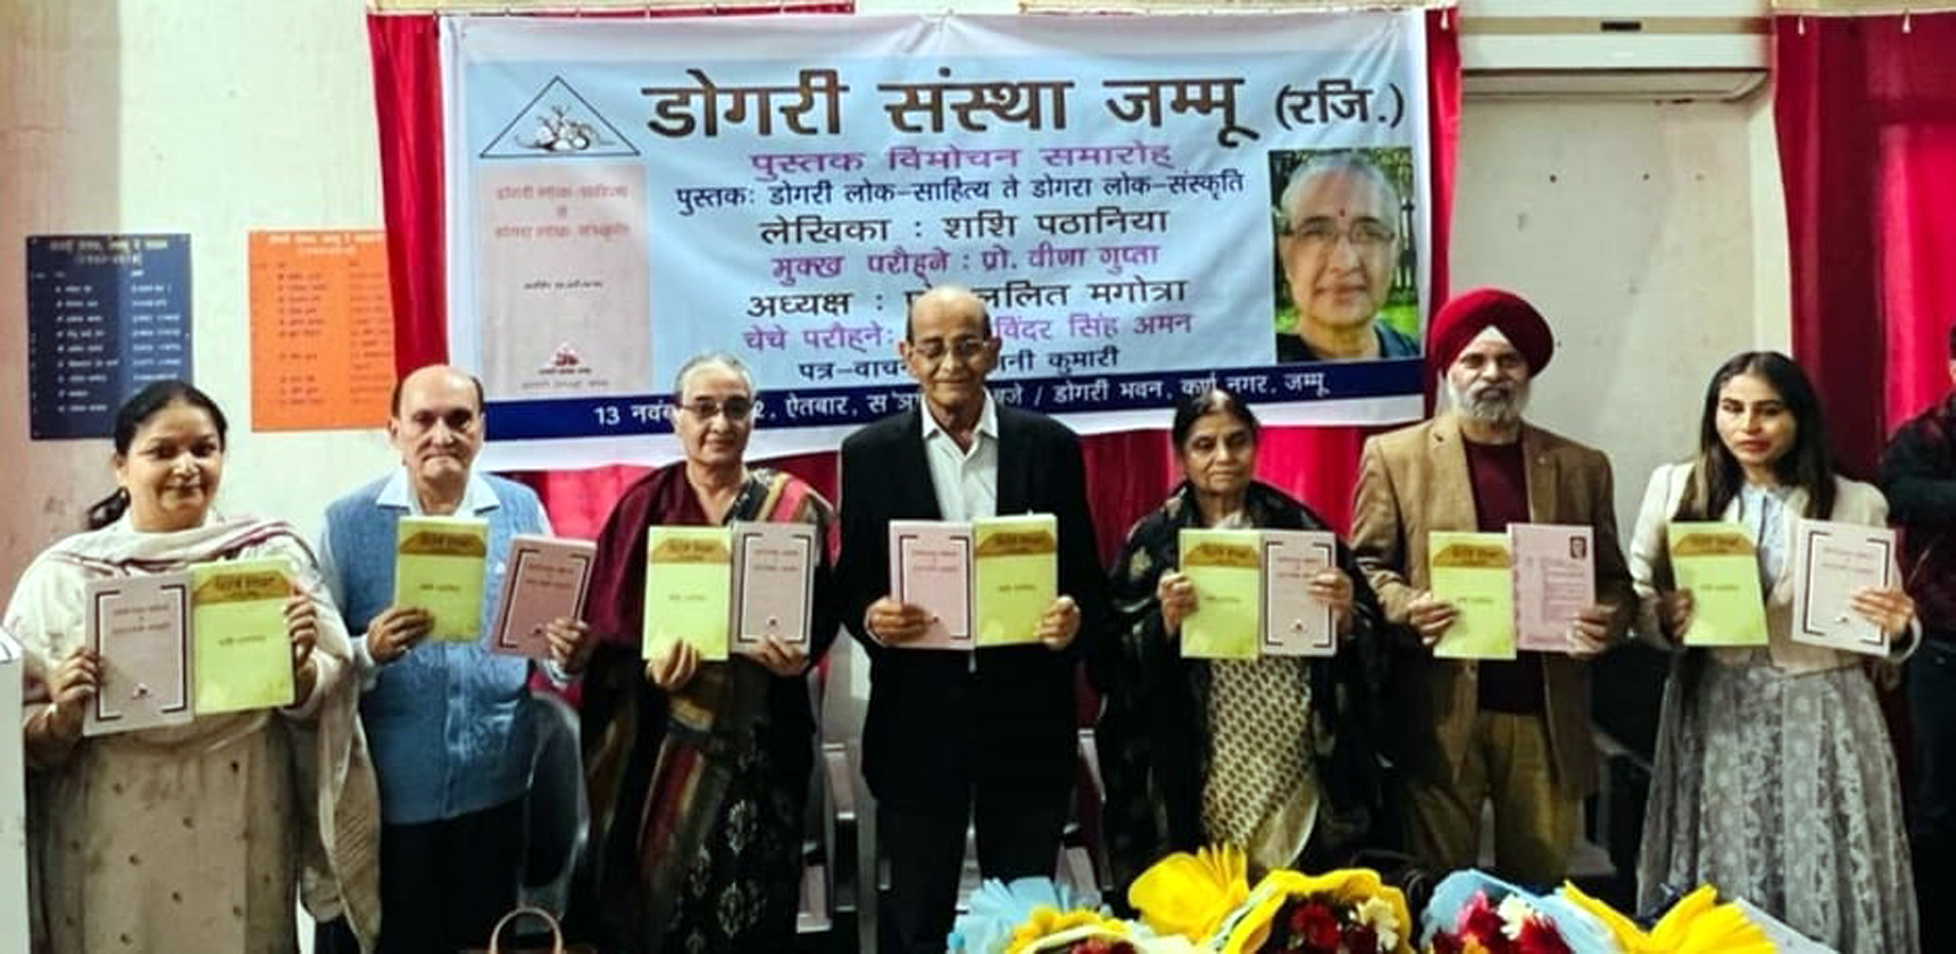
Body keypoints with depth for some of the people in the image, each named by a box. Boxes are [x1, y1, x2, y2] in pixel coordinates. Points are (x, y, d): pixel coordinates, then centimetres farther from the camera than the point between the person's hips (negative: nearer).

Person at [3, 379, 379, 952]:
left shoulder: (272, 554, -1)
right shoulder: (63, 574, -2)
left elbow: (320, 705, 1)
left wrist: (298, 666, -19)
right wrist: (62, 718, -19)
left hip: (242, 845, 1)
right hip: (112, 853, 0)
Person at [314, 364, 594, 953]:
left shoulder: (521, 510, 2)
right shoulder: (348, 522, -3)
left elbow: (558, 630, 7)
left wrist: (569, 656, -15)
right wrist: (369, 652, -24)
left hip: (493, 787, 2)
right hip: (381, 793, -2)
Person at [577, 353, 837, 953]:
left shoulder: (794, 508, 3)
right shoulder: (642, 506, 5)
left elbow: (822, 612, 3)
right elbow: (604, 616, 0)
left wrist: (800, 655, -18)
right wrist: (650, 660, -18)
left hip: (753, 740, -1)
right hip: (654, 738, 1)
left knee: (745, 904, 3)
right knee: (646, 899, 7)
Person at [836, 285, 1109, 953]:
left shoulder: (1051, 446, 2)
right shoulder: (869, 454, 2)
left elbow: (1086, 578, 4)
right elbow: (850, 586, 4)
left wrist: (1074, 618, -17)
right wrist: (870, 617, -17)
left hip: (1027, 716, 1)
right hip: (918, 720, 0)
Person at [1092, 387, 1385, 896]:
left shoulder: (1300, 527, 5)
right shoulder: (1152, 542, 1)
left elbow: (1363, 645, 8)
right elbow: (1115, 666, -2)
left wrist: (1345, 616, -12)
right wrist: (1165, 622, -18)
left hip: (1296, 768, 1)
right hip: (1196, 772, -1)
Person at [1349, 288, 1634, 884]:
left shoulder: (1581, 467, 11)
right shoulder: (1394, 456, 3)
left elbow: (1613, 579, 13)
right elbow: (1365, 567, 3)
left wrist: (1607, 621, -9)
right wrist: (1406, 609, -17)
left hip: (1546, 713, 3)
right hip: (1439, 713, -2)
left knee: (1542, 888, 11)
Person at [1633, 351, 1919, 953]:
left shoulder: (1857, 503, 2)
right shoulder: (1674, 487, 2)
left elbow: (1884, 631, 6)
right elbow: (1635, 598, 6)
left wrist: (1898, 629, -15)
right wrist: (1663, 619, -14)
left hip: (1822, 716, 0)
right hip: (1715, 713, 0)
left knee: (1826, 882, 5)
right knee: (1717, 899, 7)